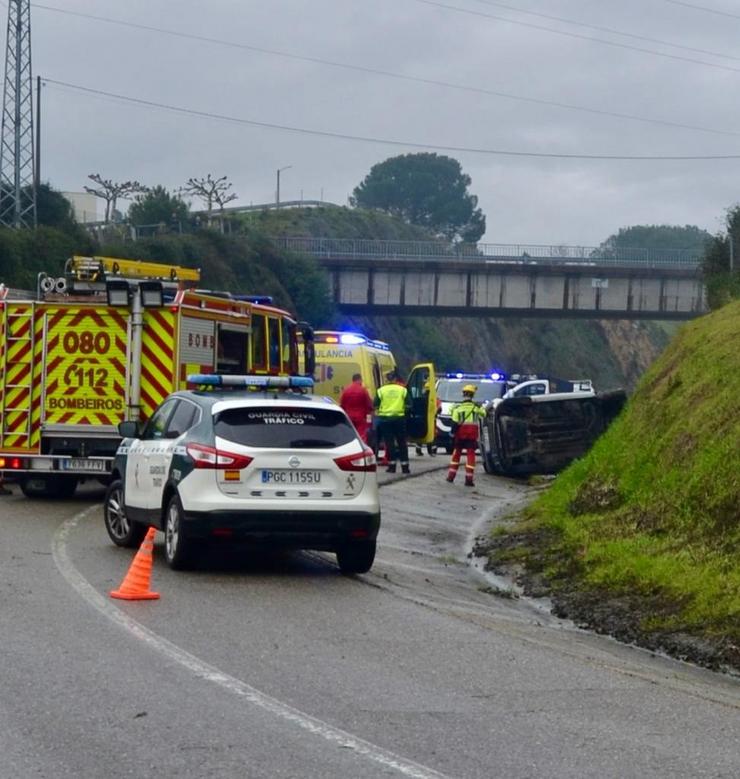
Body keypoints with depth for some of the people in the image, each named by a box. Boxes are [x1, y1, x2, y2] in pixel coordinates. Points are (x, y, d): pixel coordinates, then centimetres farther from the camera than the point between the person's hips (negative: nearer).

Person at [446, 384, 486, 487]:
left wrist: (453, 435, -1)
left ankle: (451, 475, 19)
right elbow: (483, 415, 18)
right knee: (471, 454, 1)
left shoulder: (457, 407, -4)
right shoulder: (477, 406, 0)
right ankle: (469, 478, -6)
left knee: (456, 452, 16)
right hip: (472, 433, 0)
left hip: (460, 432, 0)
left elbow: (454, 423, -6)